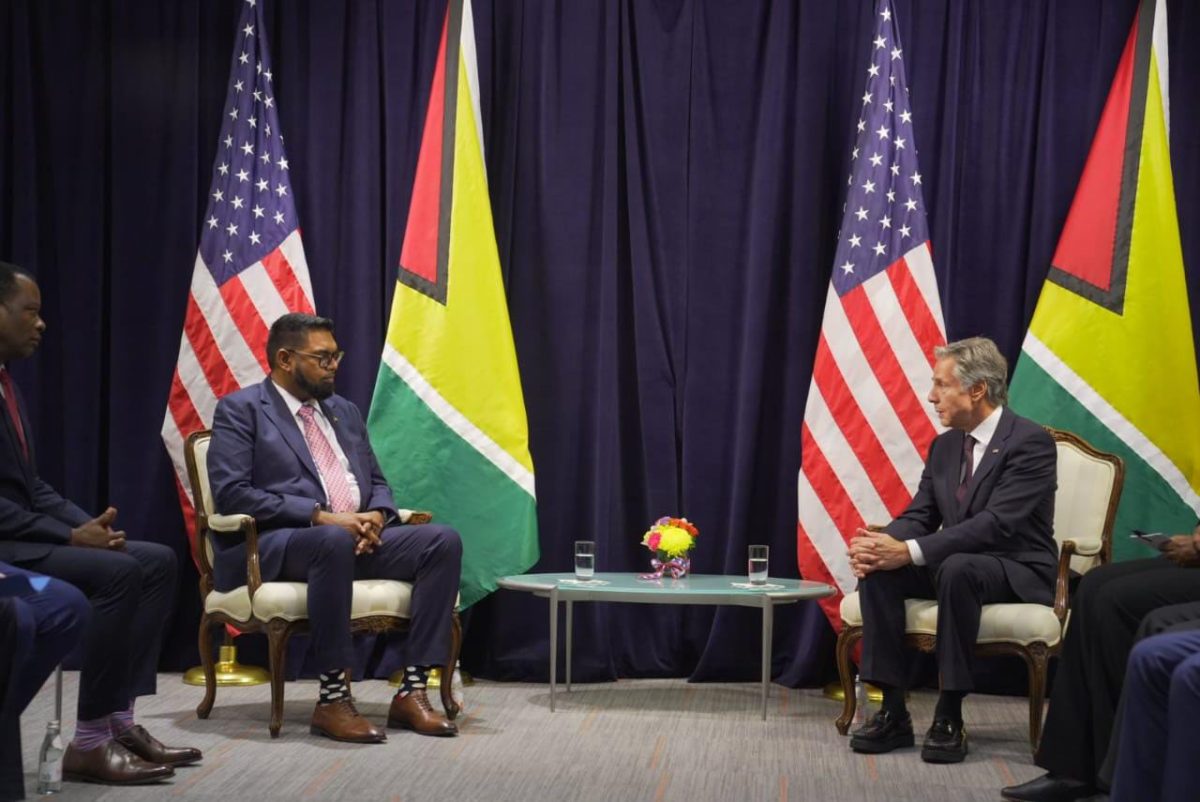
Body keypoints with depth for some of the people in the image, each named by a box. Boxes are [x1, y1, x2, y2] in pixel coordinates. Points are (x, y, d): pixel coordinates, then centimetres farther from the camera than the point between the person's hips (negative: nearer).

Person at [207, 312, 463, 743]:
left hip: (355, 537, 7)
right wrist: (321, 516, -19)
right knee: (333, 541, -41)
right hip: (272, 545, -7)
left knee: (442, 540, -18)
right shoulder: (240, 410, 1)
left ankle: (412, 690, -21)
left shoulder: (344, 411, 22)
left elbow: (377, 483, 22)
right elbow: (232, 494, -11)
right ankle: (332, 698, -33)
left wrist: (375, 516, -4)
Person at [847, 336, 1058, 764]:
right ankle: (892, 710, -17)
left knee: (957, 567, -38)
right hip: (956, 565, 7)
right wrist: (882, 542, -19)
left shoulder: (1031, 442, -15)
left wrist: (910, 552, -33)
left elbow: (997, 523, -26)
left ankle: (949, 716, -29)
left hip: (1017, 573, -7)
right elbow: (919, 515, 7)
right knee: (877, 568, -19)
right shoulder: (944, 446, 9)